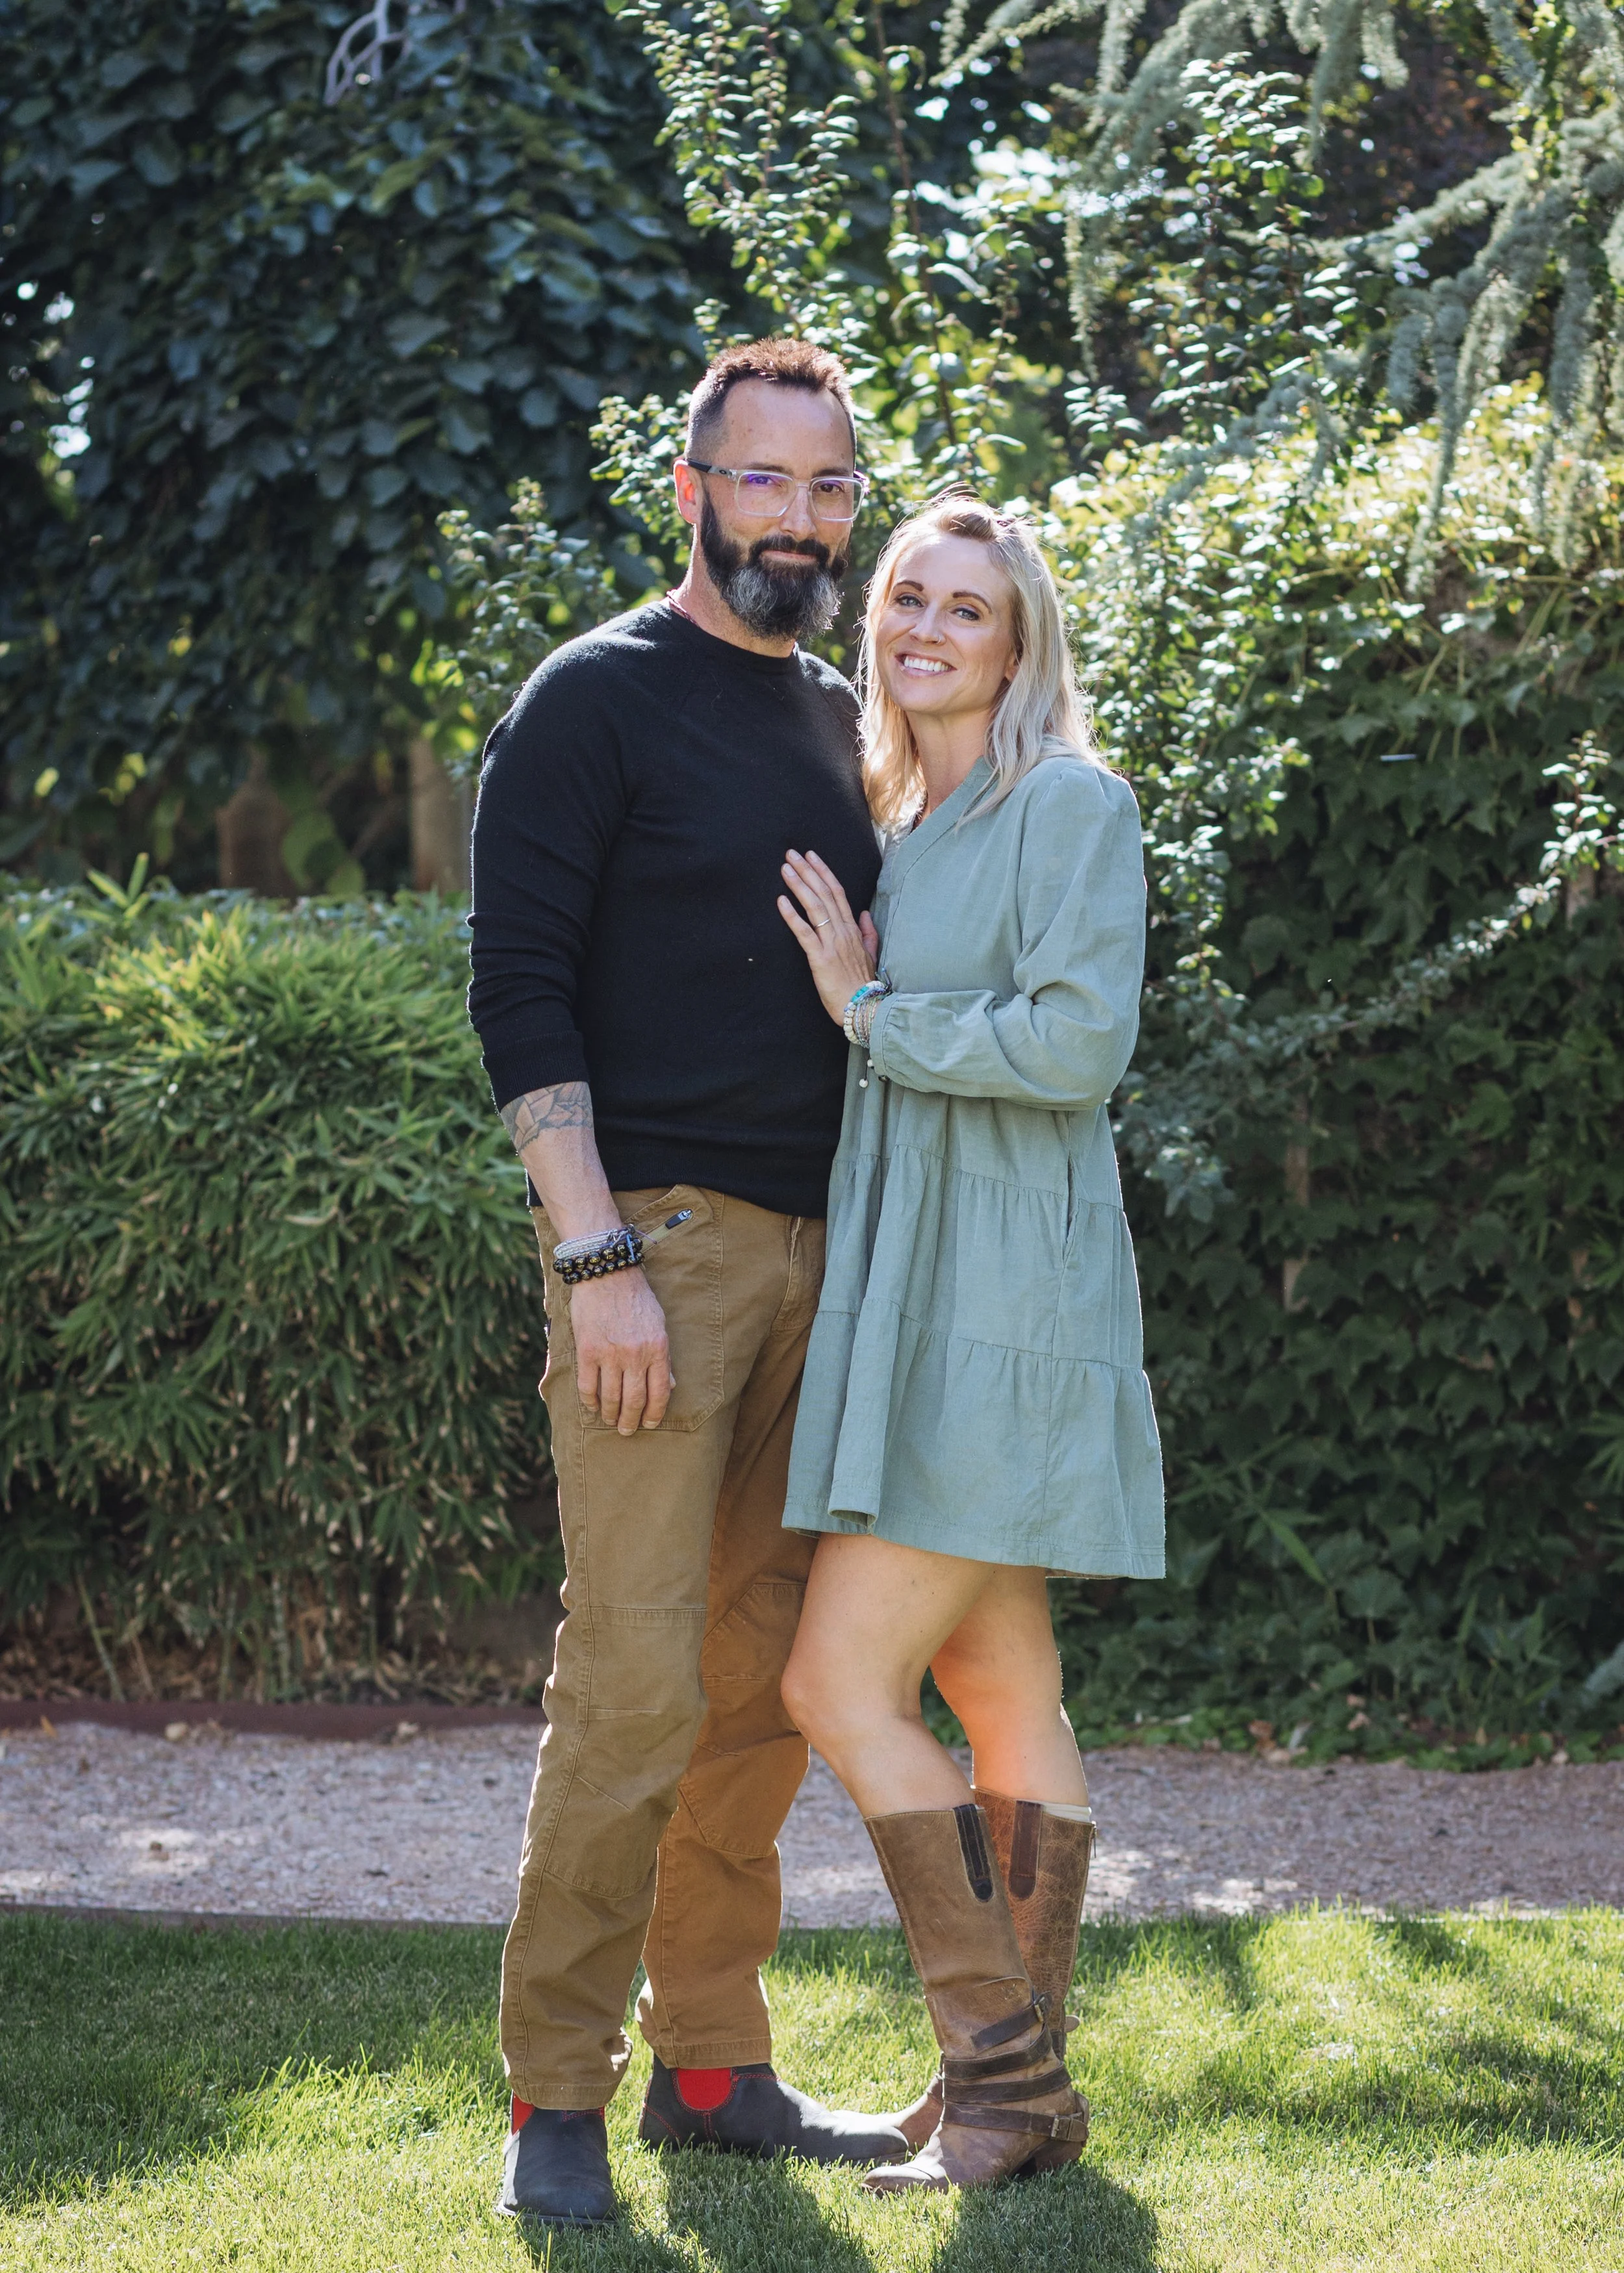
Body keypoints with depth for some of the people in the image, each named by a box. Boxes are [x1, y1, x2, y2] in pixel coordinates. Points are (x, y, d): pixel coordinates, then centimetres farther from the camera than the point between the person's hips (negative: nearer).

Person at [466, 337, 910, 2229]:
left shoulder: (839, 721, 17)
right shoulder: (597, 700, -3)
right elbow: (520, 988, -9)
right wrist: (598, 1254, -16)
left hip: (819, 1252, 7)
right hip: (661, 1228, -7)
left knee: (766, 1683, 8)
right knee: (637, 1682, -11)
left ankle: (713, 2070, 16)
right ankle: (554, 2095, -4)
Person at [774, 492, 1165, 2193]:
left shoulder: (1072, 805, -8)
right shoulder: (896, 832, 17)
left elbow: (1078, 1042, -19)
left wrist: (870, 1013, -10)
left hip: (1004, 1308, -8)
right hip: (911, 1303, 8)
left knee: (839, 1683, -12)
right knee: (1001, 1690, 10)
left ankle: (1003, 2072, -4)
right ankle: (1021, 2089, 14)